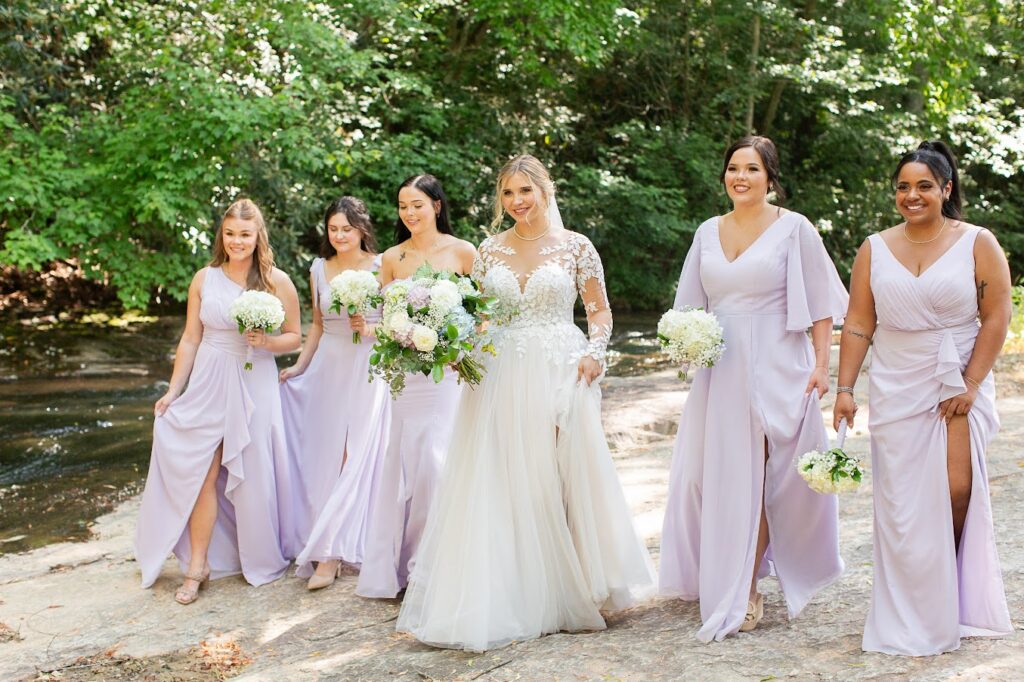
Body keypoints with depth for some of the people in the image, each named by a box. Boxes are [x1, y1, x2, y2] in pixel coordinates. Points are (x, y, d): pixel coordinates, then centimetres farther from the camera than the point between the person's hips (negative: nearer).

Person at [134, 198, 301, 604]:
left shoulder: (277, 282, -1)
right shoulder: (204, 279, 4)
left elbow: (294, 338, 4)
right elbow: (190, 339, 7)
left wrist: (266, 342, -16)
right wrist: (173, 390, 4)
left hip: (254, 387, -1)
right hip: (207, 384, 1)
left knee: (252, 475, 5)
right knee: (202, 473, -2)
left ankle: (259, 559, 23)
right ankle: (197, 566, 6)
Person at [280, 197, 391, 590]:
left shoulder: (381, 267, -5)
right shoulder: (319, 269, 9)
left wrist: (370, 329, -20)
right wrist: (299, 366, 13)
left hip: (369, 371, -4)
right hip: (329, 369, 4)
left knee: (358, 457, -4)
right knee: (327, 458, 3)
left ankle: (330, 553, -2)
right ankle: (331, 550, 13)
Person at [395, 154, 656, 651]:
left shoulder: (575, 246, 1)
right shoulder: (490, 250, 9)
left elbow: (600, 312, 5)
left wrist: (594, 352, -12)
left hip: (560, 376, -2)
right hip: (502, 378, 3)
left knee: (563, 477, 1)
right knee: (504, 487, 1)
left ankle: (571, 589, 18)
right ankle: (514, 598, 11)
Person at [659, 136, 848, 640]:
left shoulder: (793, 228, -2)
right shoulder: (708, 232, 11)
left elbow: (820, 303, -3)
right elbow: (690, 305, 19)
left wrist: (821, 363, -10)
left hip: (776, 368, -5)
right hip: (721, 369, 5)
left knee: (756, 480, -3)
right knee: (711, 475, 6)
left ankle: (746, 590, 6)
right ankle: (721, 584, 23)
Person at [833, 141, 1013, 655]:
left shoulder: (978, 244, -1)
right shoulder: (874, 250, 5)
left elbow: (996, 317, -4)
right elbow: (858, 324, 4)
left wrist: (969, 386, -11)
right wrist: (845, 389, -2)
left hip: (959, 385, -2)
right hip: (896, 389, 2)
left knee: (958, 489, -11)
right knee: (902, 502, 3)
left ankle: (956, 600, 15)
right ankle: (914, 622, 16)